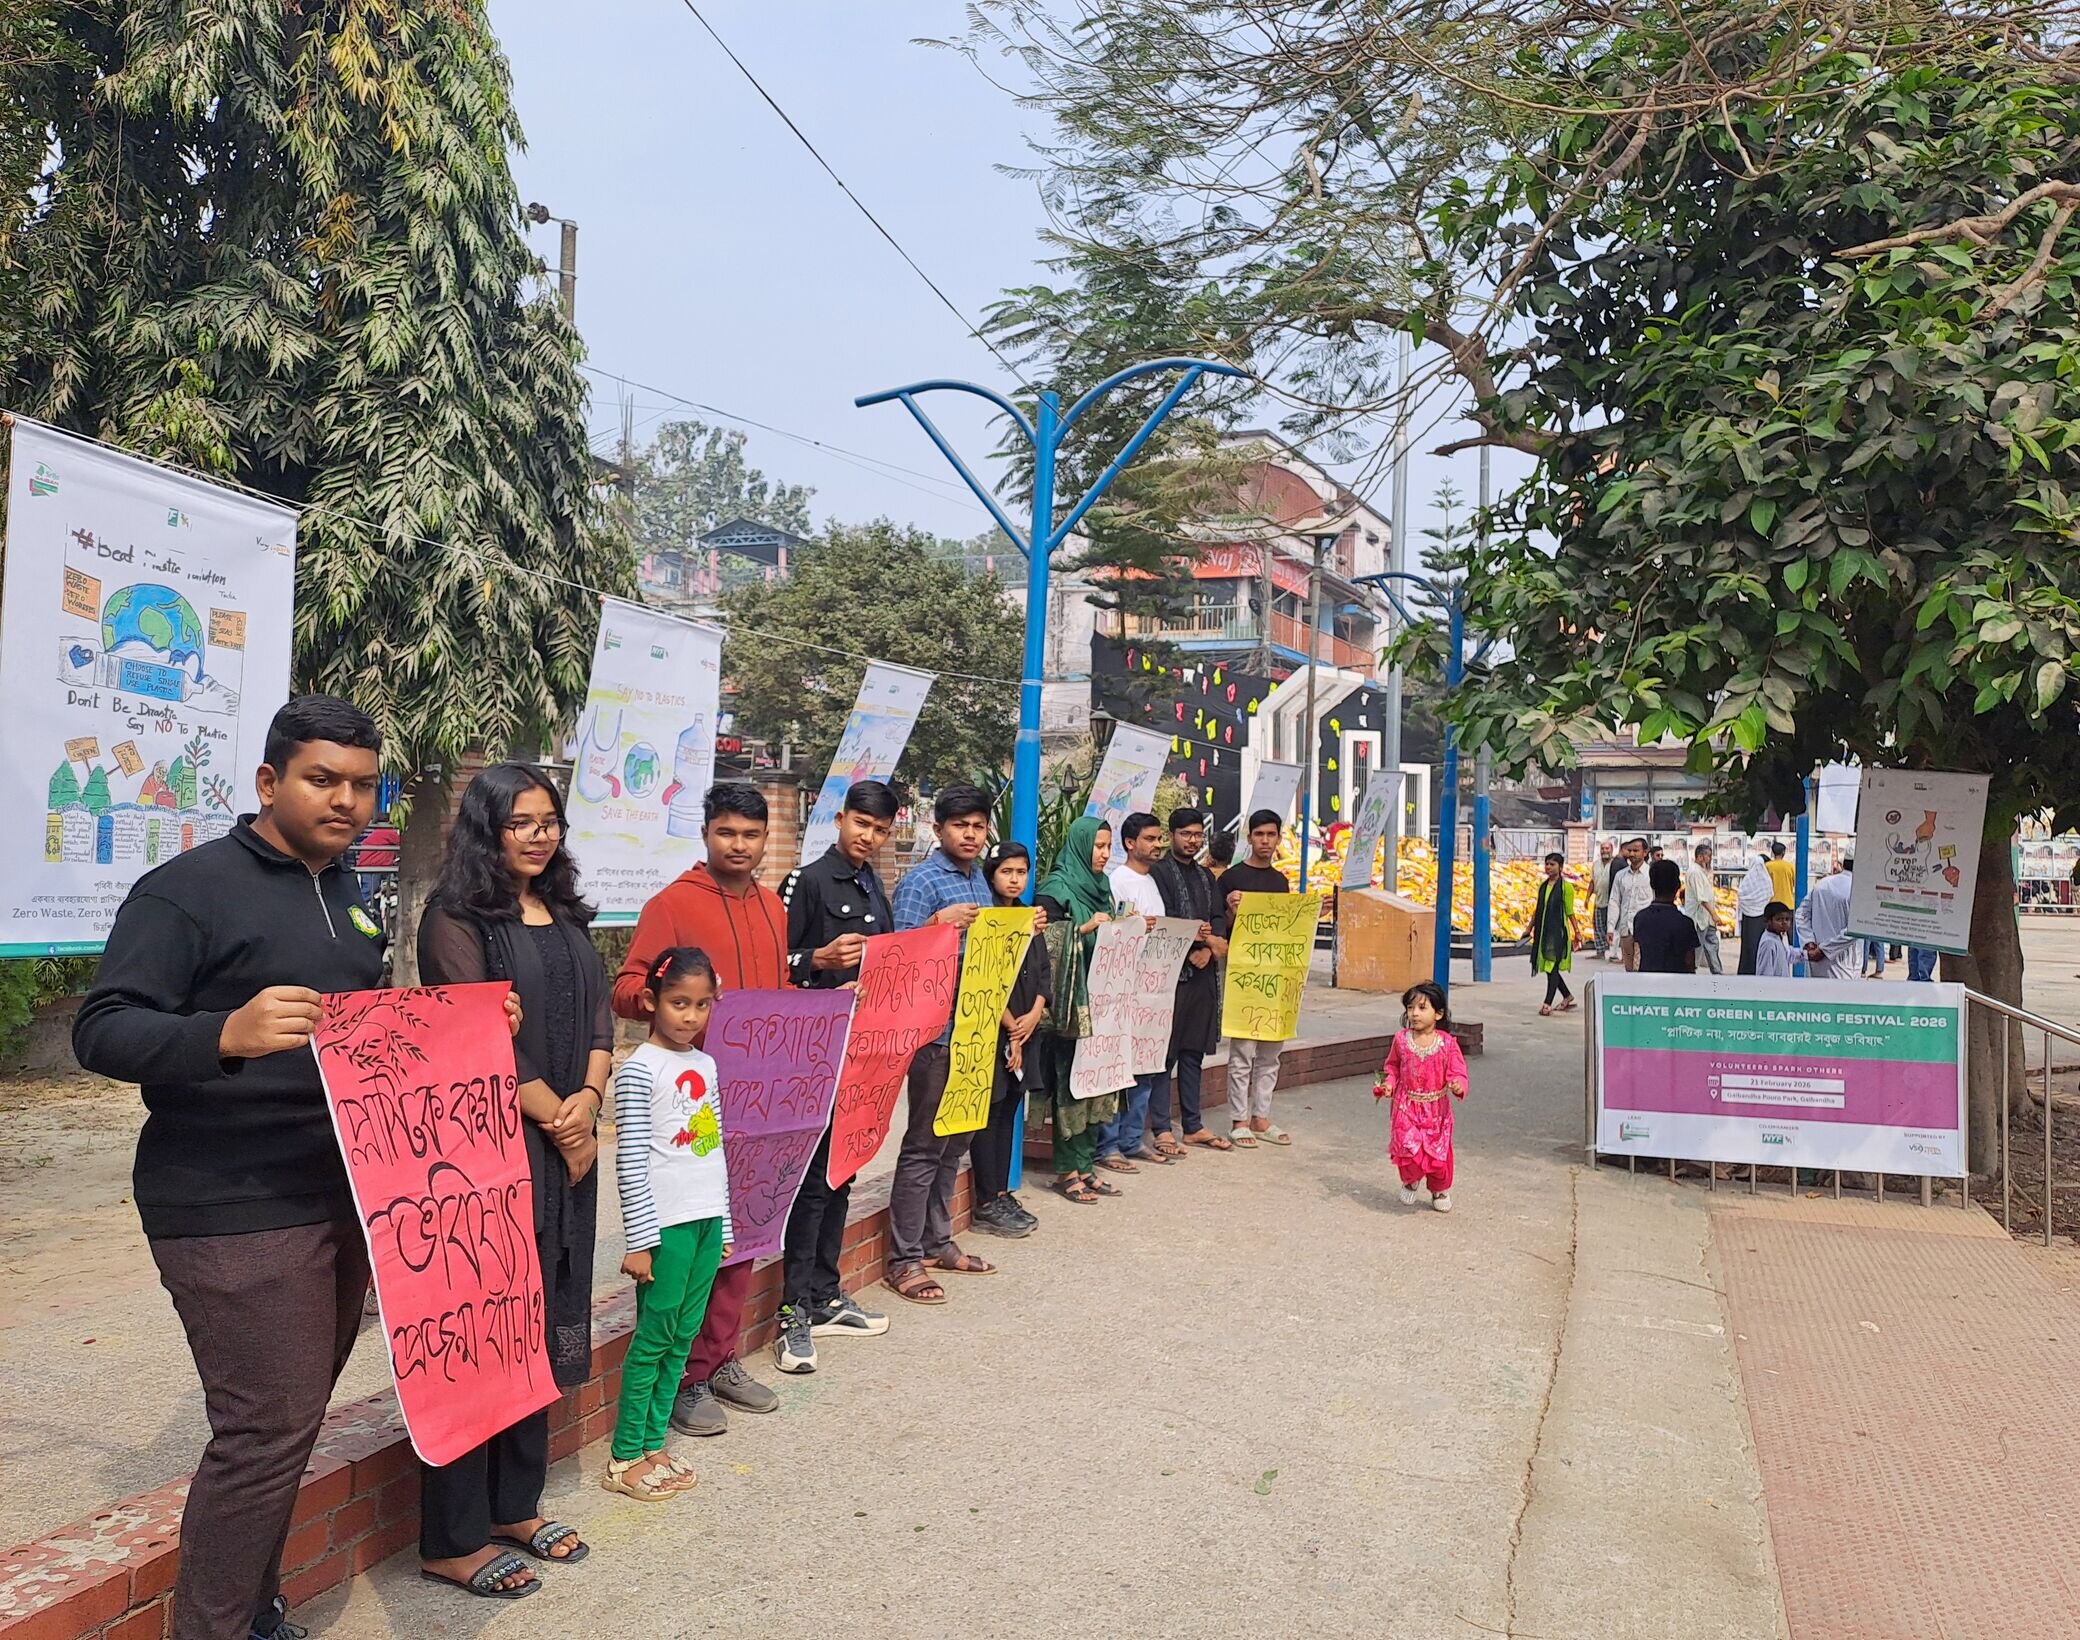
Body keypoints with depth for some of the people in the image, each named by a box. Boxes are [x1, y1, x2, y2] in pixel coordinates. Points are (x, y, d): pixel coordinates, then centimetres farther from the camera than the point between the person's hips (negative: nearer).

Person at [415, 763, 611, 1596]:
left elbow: (599, 1012, 9)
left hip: (567, 1147, 7)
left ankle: (515, 1505, 27)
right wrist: (553, 1119, -10)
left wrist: (587, 1101, -7)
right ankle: (452, 1538, 11)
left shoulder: (565, 915, 14)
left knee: (542, 1325, 13)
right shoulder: (455, 917, -8)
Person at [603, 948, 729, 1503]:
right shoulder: (640, 1070, -10)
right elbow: (630, 1162, -11)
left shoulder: (706, 1066, 10)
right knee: (653, 1337, 0)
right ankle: (624, 1458, 13)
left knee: (683, 1336, 11)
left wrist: (724, 1224, 16)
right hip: (666, 1224, -7)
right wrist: (640, 1241, -12)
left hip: (707, 1220, 7)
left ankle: (653, 1445, 23)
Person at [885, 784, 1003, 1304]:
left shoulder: (980, 881, 13)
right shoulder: (921, 881, -11)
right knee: (925, 1145, -2)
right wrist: (941, 922, -28)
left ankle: (937, 1242, 28)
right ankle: (904, 1260, 8)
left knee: (956, 1141, 16)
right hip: (936, 1030, -8)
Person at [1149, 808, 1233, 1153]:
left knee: (1194, 1052, 12)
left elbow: (1219, 921, 9)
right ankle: (1161, 1129, 1)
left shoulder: (1206, 877, 19)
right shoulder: (1159, 872, -2)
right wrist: (1197, 934, -13)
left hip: (1203, 974, 7)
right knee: (1165, 1052, -4)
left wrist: (1209, 948, -9)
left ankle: (1193, 1125, 19)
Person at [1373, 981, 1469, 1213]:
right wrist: (1388, 1084, -7)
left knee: (1439, 1151, 7)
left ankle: (1440, 1190, 36)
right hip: (1406, 1106, 0)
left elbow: (1457, 1071, -8)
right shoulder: (1401, 1040, -3)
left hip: (1436, 1108, 0)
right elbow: (1392, 1067, 10)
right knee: (1408, 1147, -13)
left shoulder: (1447, 1043, -9)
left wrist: (1458, 1085, -29)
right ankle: (1411, 1181, 20)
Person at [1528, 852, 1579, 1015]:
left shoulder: (1566, 887, -6)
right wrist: (1530, 928, 17)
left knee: (1552, 966, -8)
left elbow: (1570, 912, -5)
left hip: (1558, 931, -6)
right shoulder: (1542, 886, 11)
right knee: (1548, 967, 12)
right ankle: (1567, 996, 29)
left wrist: (1577, 933, -7)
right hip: (1543, 931, 7)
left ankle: (1548, 1003, -8)